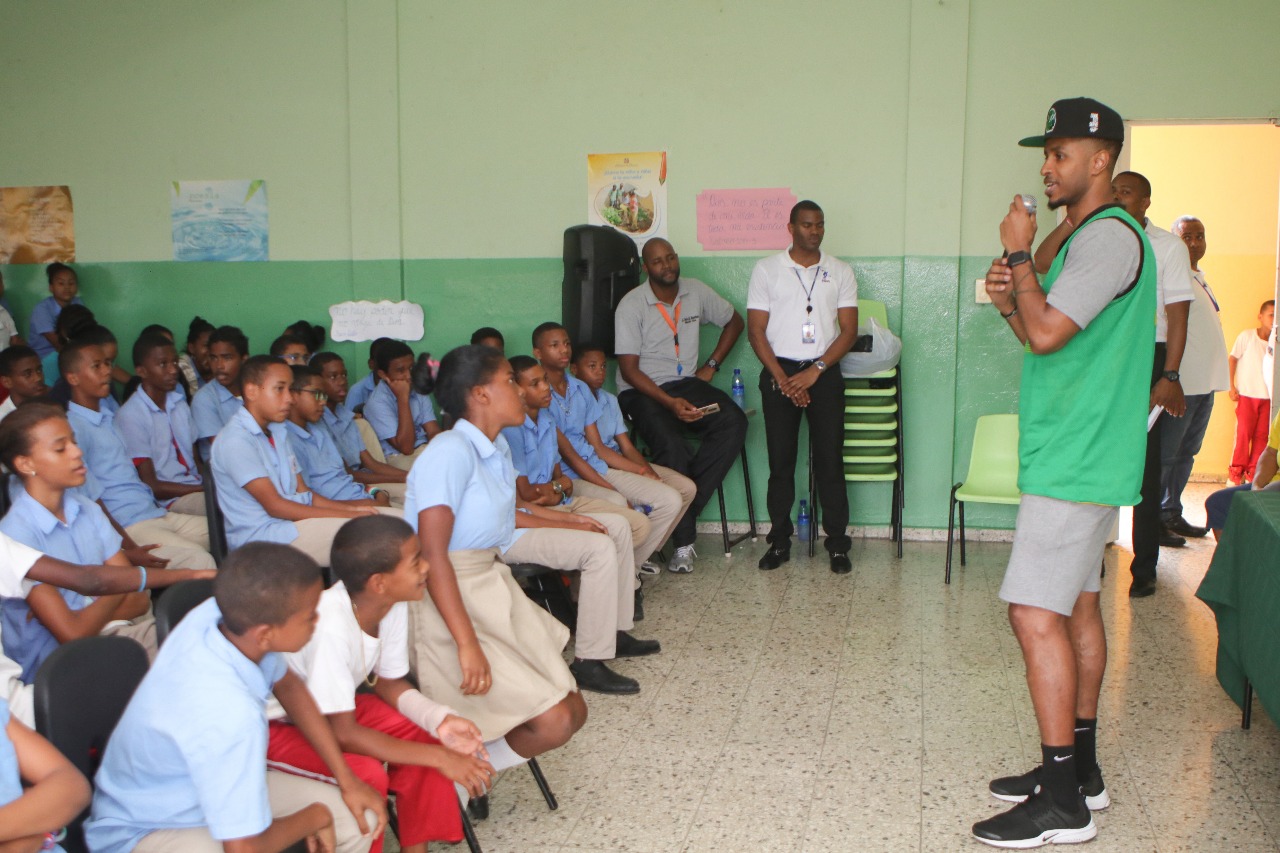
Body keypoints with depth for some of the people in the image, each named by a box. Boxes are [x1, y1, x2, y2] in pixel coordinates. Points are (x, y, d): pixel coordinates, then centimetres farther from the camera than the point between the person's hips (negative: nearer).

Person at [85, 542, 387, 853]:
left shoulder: (217, 614, -18)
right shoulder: (230, 713, -41)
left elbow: (287, 685, 2)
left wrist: (348, 780, 1)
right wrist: (316, 816, -14)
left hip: (212, 783, 8)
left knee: (358, 822, 2)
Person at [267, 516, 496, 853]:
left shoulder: (393, 604, -15)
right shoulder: (330, 625, -37)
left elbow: (388, 682, 0)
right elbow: (342, 733, -32)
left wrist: (440, 720, -18)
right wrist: (438, 758, -29)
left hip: (327, 708, 7)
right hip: (272, 724, -7)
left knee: (422, 737, -11)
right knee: (367, 773, -28)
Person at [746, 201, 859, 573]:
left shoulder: (840, 272, 7)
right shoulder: (766, 269, 4)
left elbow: (849, 330, 3)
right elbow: (755, 330, 0)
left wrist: (815, 370, -10)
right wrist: (782, 379, -9)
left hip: (823, 372, 0)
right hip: (778, 372, 0)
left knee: (830, 460, -2)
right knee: (780, 461, 2)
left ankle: (838, 544, 5)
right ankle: (779, 540, 12)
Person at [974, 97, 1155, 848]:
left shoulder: (1110, 236, -14)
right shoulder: (1087, 236, 19)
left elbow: (1047, 334, -23)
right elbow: (1053, 339, 21)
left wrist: (1019, 256, -11)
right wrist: (1010, 300, 3)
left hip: (1075, 462, -11)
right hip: (1081, 456, 11)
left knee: (1037, 613, -11)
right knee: (1077, 606, 13)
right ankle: (1079, 771, 24)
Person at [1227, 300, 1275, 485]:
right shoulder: (1247, 336, -5)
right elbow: (1231, 359, -1)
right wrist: (1231, 386, -4)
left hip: (1267, 397, 3)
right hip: (1247, 395, -3)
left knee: (1262, 435, 2)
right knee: (1243, 433, -3)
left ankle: (1252, 474, 10)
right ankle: (1236, 473, 7)